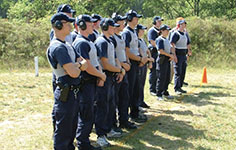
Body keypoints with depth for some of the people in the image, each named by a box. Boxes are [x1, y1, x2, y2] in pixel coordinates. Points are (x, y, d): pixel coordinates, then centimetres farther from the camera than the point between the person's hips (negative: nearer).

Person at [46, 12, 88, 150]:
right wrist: (80, 66, -2)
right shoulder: (57, 47, -18)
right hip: (66, 93, -10)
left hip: (74, 92, 10)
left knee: (72, 127, 20)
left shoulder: (67, 45, 14)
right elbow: (73, 73, -24)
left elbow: (84, 62, 12)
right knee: (63, 129, 1)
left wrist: (76, 65, -9)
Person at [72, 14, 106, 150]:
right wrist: (102, 76, -8)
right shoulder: (81, 43, -17)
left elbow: (95, 60, 19)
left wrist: (100, 75, 2)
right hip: (85, 83, -10)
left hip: (92, 82, 10)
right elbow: (87, 67, -22)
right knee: (86, 116, -2)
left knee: (88, 114, 17)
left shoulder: (89, 42, 15)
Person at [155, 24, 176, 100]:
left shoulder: (167, 39, 17)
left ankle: (165, 93, 23)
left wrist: (172, 56, 2)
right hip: (162, 59, -9)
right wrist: (170, 55, -12)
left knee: (167, 77, 12)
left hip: (168, 60, 9)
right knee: (161, 78, -7)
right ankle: (159, 95, -1)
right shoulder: (159, 39, -11)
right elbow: (161, 51, -18)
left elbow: (170, 48, 21)